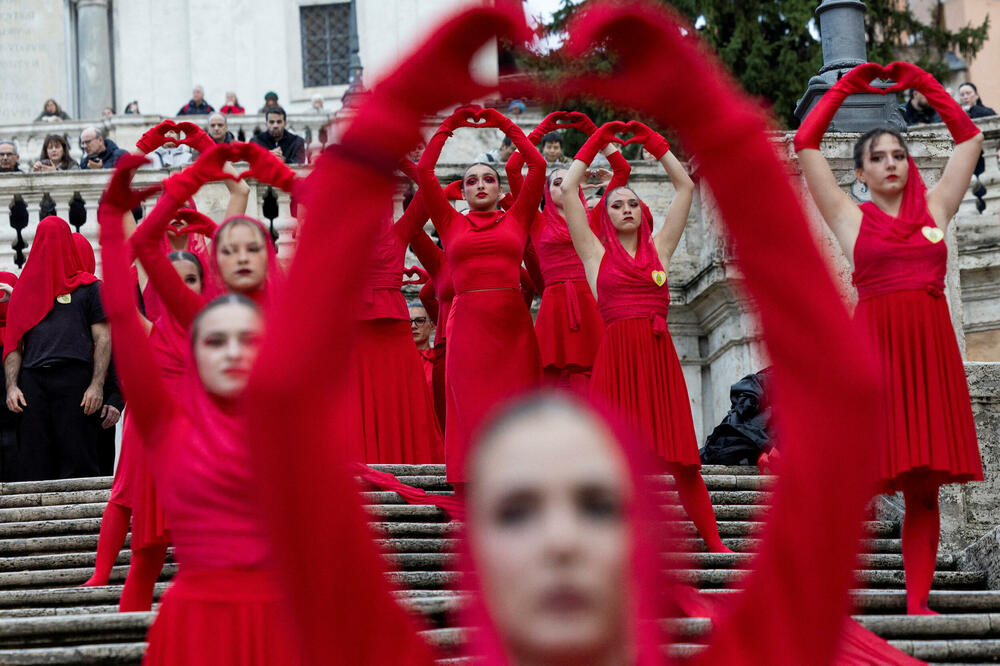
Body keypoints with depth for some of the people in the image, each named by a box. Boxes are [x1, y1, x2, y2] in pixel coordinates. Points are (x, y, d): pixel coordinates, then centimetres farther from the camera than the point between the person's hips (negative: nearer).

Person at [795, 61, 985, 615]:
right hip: (873, 345, -3)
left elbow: (970, 138, 20)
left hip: (931, 347, 3)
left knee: (924, 486, 1)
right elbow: (804, 144, 7)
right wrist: (844, 88, 13)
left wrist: (924, 85, 19)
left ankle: (917, 601, 2)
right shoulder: (851, 217, 9)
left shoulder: (934, 209, 15)